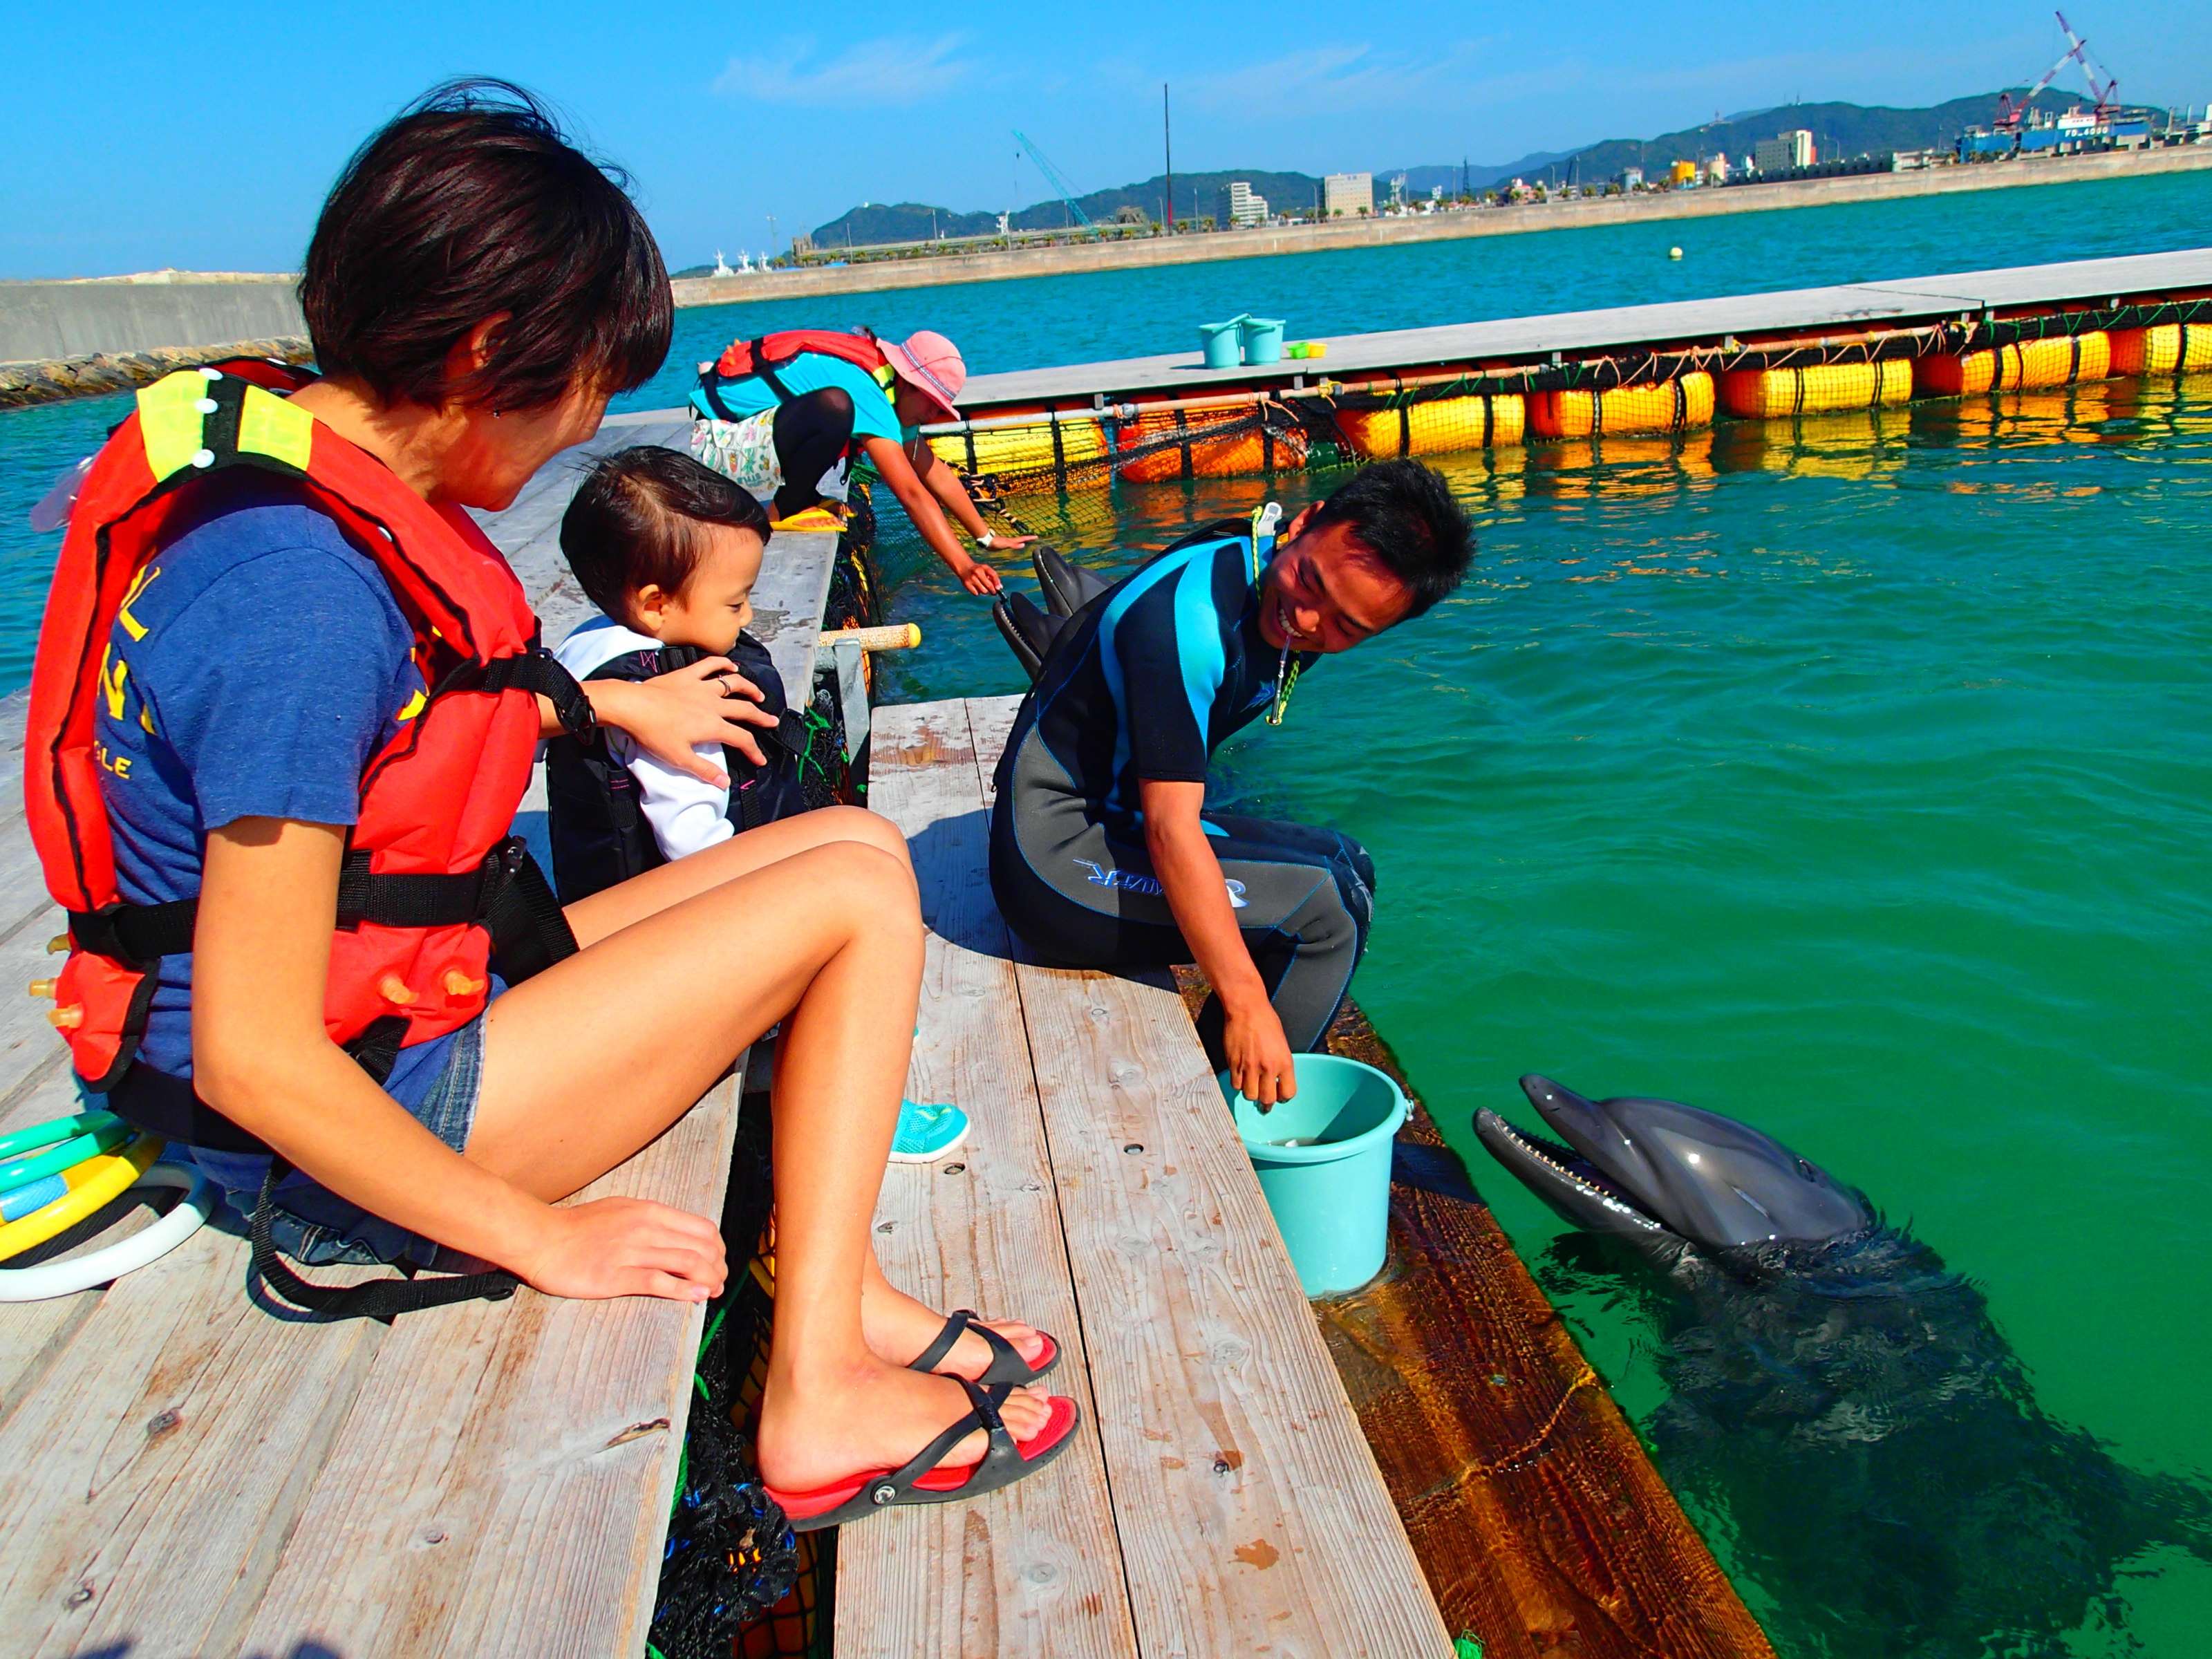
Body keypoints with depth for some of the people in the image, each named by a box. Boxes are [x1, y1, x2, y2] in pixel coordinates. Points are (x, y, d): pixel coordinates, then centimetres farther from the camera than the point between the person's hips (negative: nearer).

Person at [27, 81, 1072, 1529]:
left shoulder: (297, 456, 2)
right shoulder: (301, 596, -29)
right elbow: (255, 1057, -27)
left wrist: (617, 702, 31)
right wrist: (546, 1240, -17)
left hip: (413, 1009, 9)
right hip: (333, 1135, -9)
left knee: (851, 846, 7)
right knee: (860, 892, -13)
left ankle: (844, 1302, 7)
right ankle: (823, 1405, -8)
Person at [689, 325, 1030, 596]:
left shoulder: (891, 391, 5)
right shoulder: (864, 389, -25)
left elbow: (937, 474, 10)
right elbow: (912, 494, -29)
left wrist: (988, 538, 8)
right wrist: (964, 568, -31)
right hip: (716, 441, -10)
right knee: (835, 408, -33)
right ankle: (784, 512, -15)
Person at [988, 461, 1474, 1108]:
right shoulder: (1189, 621, -28)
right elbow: (1171, 831, -30)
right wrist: (1247, 1005, -29)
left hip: (1123, 823, 10)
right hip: (1056, 857, -9)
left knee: (1346, 861, 10)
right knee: (1327, 905, -19)